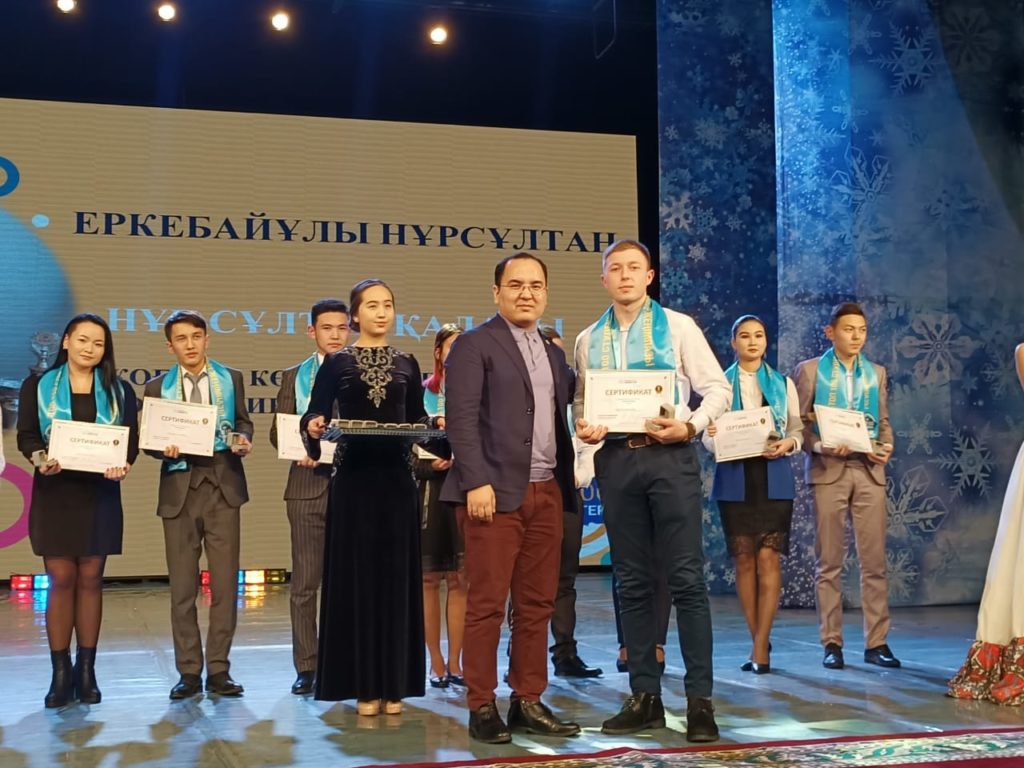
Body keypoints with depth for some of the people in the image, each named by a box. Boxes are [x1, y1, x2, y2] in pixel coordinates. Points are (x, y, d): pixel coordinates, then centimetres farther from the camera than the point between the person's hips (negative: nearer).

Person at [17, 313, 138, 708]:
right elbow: (26, 436, 1)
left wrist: (123, 464, -15)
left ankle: (86, 670, 10)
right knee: (61, 580, -3)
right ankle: (60, 672, 4)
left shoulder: (119, 391, 10)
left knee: (90, 579, 3)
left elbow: (132, 439, 6)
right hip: (54, 492, -1)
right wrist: (41, 459, -19)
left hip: (99, 493, 1)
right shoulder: (37, 387, 6)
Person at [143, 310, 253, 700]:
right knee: (182, 587, 3)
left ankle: (218, 670, 8)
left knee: (225, 583, 0)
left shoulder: (231, 379, 11)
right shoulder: (157, 387, 9)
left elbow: (243, 421, 14)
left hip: (222, 488, 0)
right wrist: (164, 449, -12)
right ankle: (188, 672, 11)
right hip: (179, 490, 0)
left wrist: (243, 441, -7)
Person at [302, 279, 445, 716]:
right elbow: (314, 414, 0)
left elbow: (418, 419, 10)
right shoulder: (337, 364, 4)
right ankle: (363, 684, 8)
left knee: (396, 577, 3)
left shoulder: (407, 365, 11)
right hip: (354, 479, -2)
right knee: (356, 578, 0)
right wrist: (315, 428, -22)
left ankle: (394, 684, 10)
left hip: (396, 478, 2)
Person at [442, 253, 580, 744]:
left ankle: (528, 703, 16)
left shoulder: (553, 354, 19)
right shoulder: (474, 345, -1)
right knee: (487, 604, -3)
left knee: (537, 605, 8)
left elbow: (560, 420, 19)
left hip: (547, 492, 7)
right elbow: (461, 420, -10)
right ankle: (481, 708, 4)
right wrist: (477, 483, -18)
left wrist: (568, 479, 8)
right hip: (496, 491, -6)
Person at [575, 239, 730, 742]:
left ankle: (699, 700, 0)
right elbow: (582, 400, 17)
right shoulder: (588, 340, 13)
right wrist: (583, 428, -4)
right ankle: (644, 697, 15)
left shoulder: (678, 326, 3)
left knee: (686, 578, -5)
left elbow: (717, 388, 2)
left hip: (669, 456, -3)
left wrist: (690, 425, -14)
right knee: (632, 582, 7)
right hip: (616, 459, 4)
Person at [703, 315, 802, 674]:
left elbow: (798, 431, 9)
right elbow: (708, 437, 5)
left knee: (768, 558, -9)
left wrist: (787, 445, -12)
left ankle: (759, 646, -6)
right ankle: (759, 642, 11)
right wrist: (712, 436, -18)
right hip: (735, 477, 0)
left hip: (774, 476, 0)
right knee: (744, 559, 1)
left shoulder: (783, 383, 13)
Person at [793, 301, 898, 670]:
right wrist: (820, 446, -16)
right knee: (829, 563, 1)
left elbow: (884, 422, 15)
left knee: (875, 561, 0)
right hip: (828, 471, -3)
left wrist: (885, 447, -5)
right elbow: (797, 423, 1)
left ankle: (876, 643, 6)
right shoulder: (809, 370, 5)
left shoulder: (876, 373, 15)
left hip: (869, 471, 3)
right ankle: (831, 643, 6)